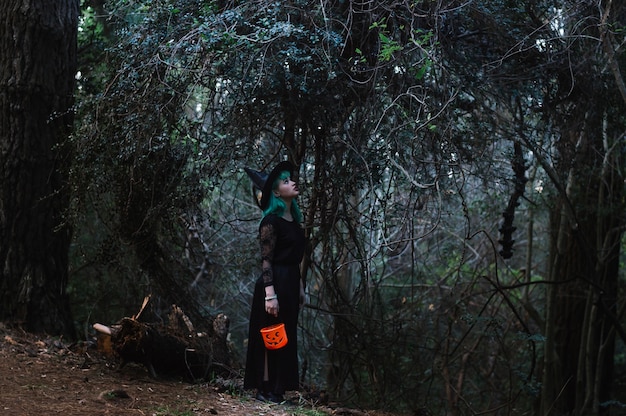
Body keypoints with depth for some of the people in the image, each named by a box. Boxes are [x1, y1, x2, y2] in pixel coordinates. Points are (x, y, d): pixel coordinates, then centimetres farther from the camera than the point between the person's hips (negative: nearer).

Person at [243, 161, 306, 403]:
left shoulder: (294, 219, 13)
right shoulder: (271, 221, -13)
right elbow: (266, 260, -17)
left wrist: (300, 287, 17)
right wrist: (270, 294, -23)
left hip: (290, 282, 9)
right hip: (274, 282, -9)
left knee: (286, 336, 11)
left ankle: (278, 388, 19)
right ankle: (265, 389, 6)